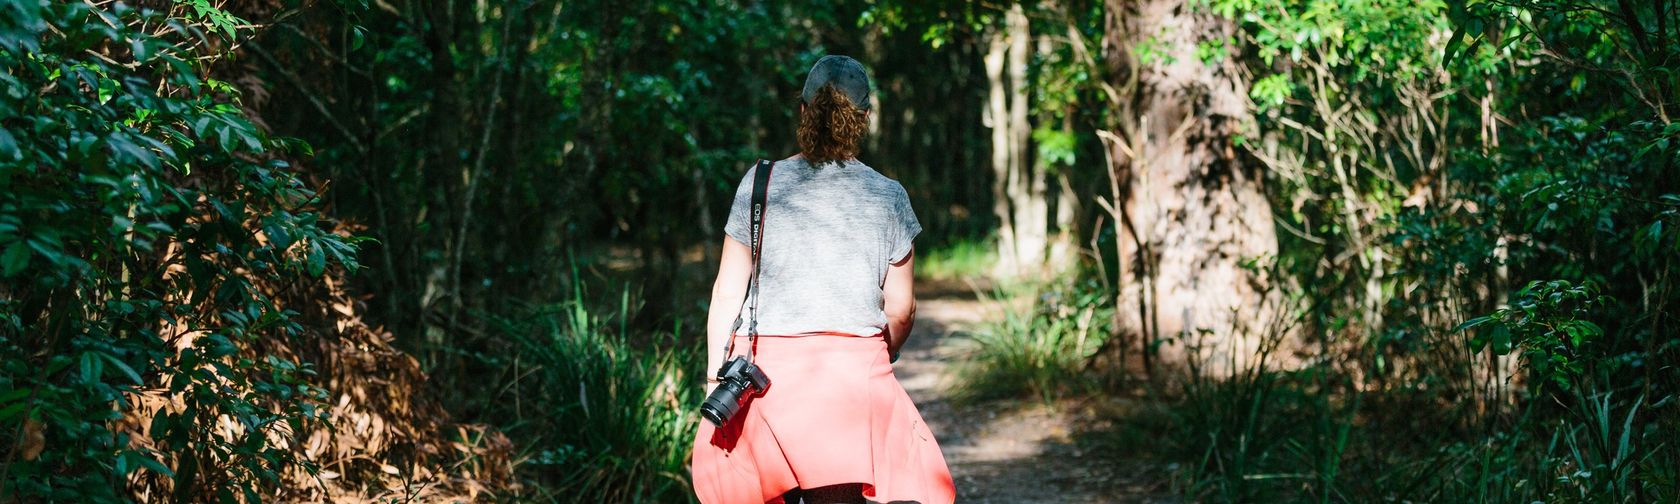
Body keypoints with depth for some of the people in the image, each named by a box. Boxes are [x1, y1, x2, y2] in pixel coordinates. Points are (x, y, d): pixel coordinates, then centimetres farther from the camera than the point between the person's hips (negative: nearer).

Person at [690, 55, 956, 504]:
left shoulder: (760, 184, 0)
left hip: (768, 366, 1)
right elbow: (900, 308, 6)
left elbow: (727, 293, 1)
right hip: (857, 364, 0)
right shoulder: (888, 197, 1)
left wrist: (715, 379, 7)